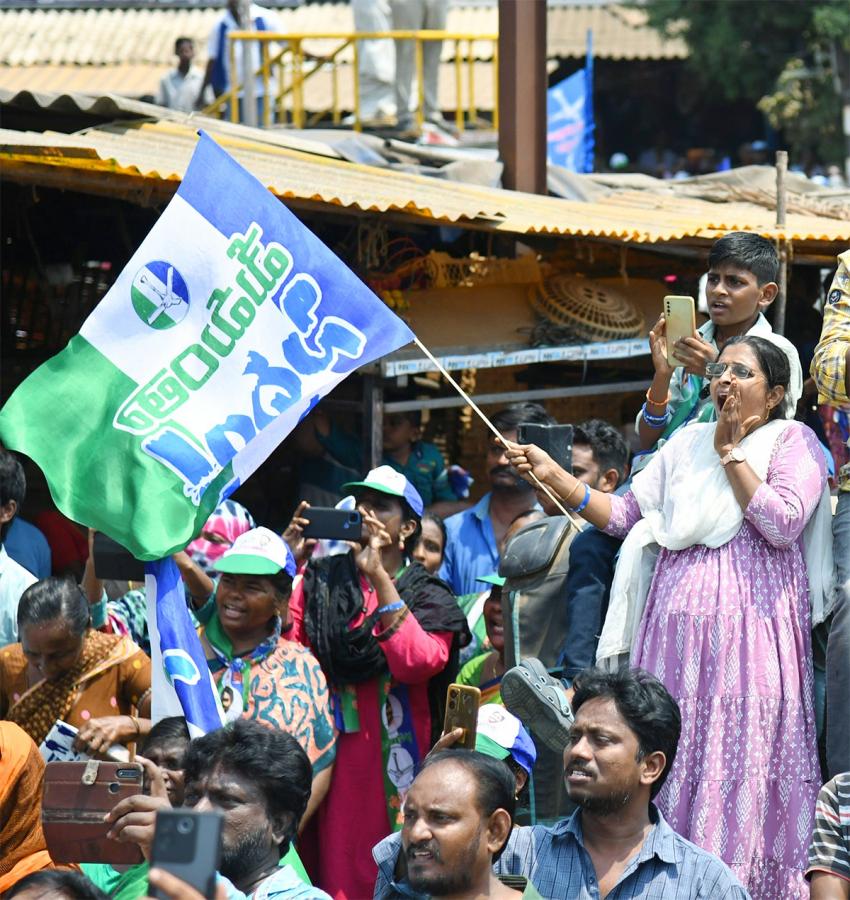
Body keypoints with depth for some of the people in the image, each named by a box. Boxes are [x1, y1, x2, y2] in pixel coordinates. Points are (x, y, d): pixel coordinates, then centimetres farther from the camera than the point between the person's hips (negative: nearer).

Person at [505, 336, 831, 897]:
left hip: (749, 630, -5)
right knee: (669, 760, 0)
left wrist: (731, 451, -5)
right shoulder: (687, 444, 19)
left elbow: (784, 524, -12)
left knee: (740, 762, -8)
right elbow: (622, 514, 16)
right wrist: (554, 476, 5)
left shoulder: (792, 441, 3)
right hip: (675, 628, 5)